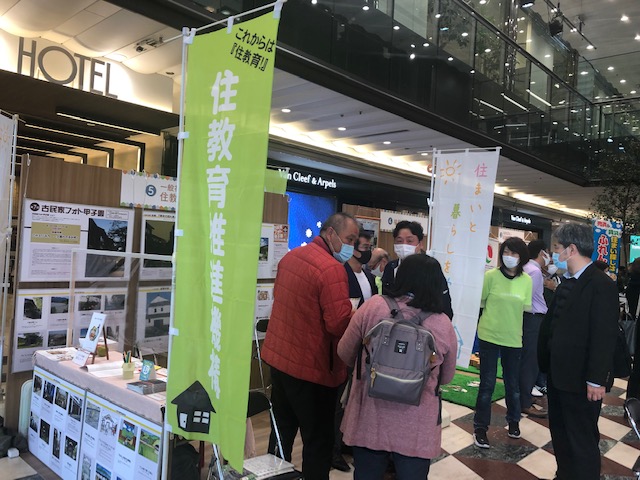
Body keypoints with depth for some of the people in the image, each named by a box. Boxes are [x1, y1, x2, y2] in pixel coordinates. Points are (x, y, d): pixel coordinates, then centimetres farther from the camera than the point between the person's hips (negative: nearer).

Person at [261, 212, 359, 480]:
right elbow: (340, 324, -24)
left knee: (282, 430, 22)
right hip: (311, 366, -8)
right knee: (318, 439, 7)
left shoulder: (290, 257, 6)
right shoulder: (332, 269, -21)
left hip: (279, 357, 8)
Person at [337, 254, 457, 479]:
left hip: (370, 417, 0)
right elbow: (446, 377, 6)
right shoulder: (443, 324, -9)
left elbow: (345, 353, 1)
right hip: (417, 427, 0)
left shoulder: (373, 306, -12)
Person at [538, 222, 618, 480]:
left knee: (582, 441, 5)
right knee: (560, 435, 20)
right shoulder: (566, 284, 10)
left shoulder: (601, 285, -17)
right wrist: (545, 362, 7)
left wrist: (597, 380, -20)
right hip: (558, 376, 8)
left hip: (581, 380, -8)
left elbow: (604, 337, -20)